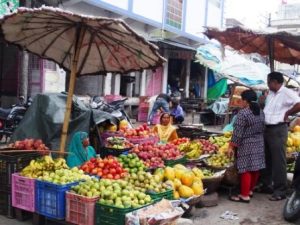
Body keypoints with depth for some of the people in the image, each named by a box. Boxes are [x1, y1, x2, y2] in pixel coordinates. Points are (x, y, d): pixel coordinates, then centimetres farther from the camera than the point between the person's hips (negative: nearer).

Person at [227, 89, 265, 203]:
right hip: (259, 144, 8)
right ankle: (250, 190, 26)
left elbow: (237, 133, -16)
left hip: (246, 146, -8)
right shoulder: (261, 112, 8)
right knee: (255, 169, 14)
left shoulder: (243, 113, -16)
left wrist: (231, 147, -9)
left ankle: (245, 195, 1)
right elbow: (262, 129, 15)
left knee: (246, 170, -3)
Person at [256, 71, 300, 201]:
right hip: (266, 129, 9)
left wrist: (287, 113, -15)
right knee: (267, 159, 16)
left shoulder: (287, 93, -14)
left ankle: (280, 190, 5)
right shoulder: (270, 93, 13)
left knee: (278, 161, -3)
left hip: (278, 130, -9)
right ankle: (266, 185, 28)